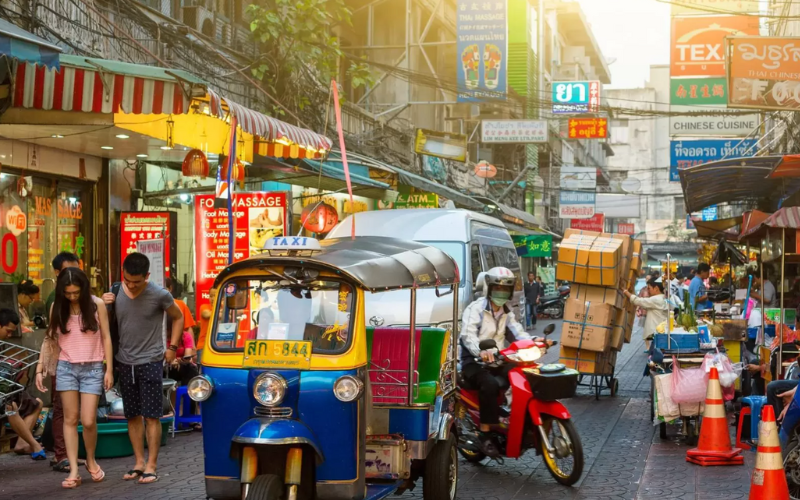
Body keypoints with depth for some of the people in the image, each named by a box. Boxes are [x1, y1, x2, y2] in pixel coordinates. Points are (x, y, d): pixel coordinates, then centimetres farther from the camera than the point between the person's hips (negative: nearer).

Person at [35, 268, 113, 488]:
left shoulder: (97, 305, -5)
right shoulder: (57, 307, 1)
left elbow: (106, 338, 0)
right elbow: (49, 339, 7)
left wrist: (109, 370, -3)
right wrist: (40, 369, 3)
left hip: (92, 369, -2)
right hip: (66, 368, 2)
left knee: (88, 421, -5)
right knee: (70, 419, 2)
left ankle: (91, 461, 21)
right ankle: (74, 470, 4)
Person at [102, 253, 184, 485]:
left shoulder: (159, 295, -11)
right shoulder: (116, 292, -1)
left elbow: (178, 317, 5)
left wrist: (172, 347, -1)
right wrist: (105, 305, -8)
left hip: (150, 361, -4)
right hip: (125, 362, 4)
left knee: (151, 416, -3)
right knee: (132, 415, 9)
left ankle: (151, 466, 0)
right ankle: (139, 463, 17)